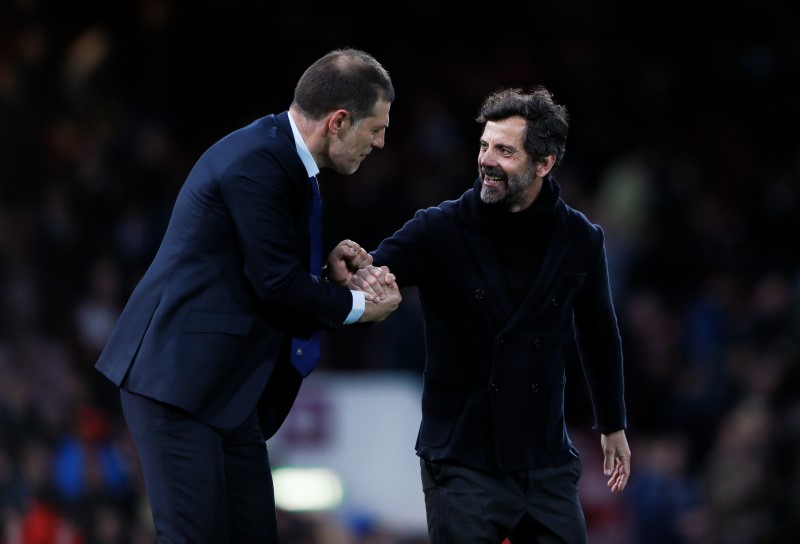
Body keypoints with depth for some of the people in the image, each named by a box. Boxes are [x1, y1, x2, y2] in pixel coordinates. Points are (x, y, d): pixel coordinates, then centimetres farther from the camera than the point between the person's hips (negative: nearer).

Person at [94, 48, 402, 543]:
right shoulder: (256, 163, -18)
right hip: (177, 376, -10)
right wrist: (359, 307, -2)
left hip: (225, 386, 10)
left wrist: (326, 268, 1)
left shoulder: (280, 155, 12)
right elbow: (277, 287, -17)